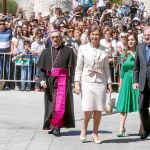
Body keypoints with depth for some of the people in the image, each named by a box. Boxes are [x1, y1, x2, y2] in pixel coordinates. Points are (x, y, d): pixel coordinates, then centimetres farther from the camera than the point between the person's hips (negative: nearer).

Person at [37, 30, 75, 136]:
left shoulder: (68, 51, 3)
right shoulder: (46, 52, 12)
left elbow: (71, 68, 0)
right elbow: (42, 68, 7)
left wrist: (70, 82, -8)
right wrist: (42, 80, -8)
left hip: (63, 79, -3)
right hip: (50, 80, 3)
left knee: (60, 104, -11)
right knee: (51, 103, 8)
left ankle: (56, 126, -4)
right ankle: (53, 126, 20)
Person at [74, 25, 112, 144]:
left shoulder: (104, 50, 8)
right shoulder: (83, 49, 4)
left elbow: (106, 67, 12)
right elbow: (79, 67, 4)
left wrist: (109, 82, 7)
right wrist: (77, 82, -3)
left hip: (100, 82, 2)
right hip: (87, 81, -2)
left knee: (98, 110, 2)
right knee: (88, 109, -11)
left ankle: (95, 133, 16)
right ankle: (84, 129, 15)